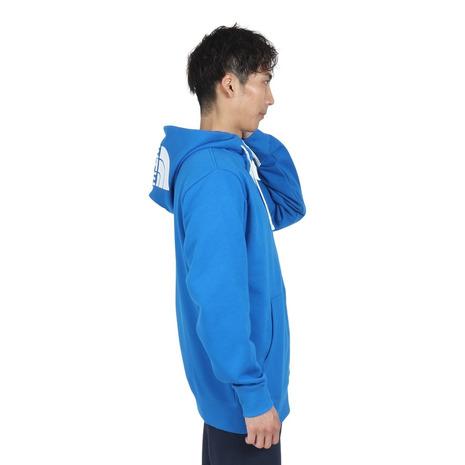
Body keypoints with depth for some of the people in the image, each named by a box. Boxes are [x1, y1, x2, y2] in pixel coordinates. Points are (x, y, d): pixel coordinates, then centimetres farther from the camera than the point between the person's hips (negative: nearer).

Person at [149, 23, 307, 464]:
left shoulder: (231, 158, 5)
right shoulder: (215, 173, -25)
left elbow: (288, 208, 16)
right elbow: (217, 296, -29)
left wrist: (257, 138, 3)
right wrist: (253, 391, -24)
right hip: (238, 382, -9)